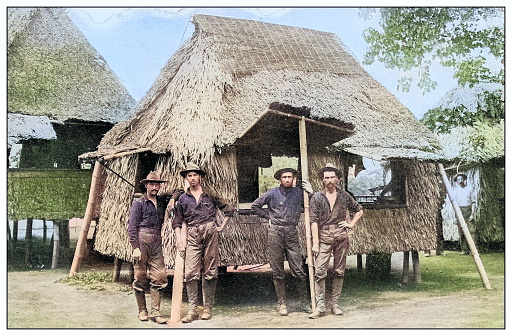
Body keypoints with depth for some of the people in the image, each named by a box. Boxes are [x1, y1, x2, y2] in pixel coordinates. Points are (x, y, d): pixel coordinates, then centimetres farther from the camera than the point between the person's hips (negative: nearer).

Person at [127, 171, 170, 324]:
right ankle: (142, 311, 14)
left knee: (159, 277, -1)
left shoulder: (162, 202, 13)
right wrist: (135, 247, -13)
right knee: (140, 277, 2)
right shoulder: (139, 203, -2)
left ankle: (155, 312, 4)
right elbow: (132, 227, -5)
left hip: (157, 242, 5)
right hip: (142, 240, -5)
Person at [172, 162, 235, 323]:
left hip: (210, 232, -1)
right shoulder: (183, 198, 12)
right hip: (192, 236, 1)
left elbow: (229, 209, 16)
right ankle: (192, 310, -3)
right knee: (191, 273, -8)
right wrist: (179, 239, 1)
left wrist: (222, 226, 9)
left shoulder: (210, 194, 9)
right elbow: (177, 221, 12)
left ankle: (207, 308, 11)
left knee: (210, 272, 2)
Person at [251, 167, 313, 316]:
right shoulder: (272, 193, 3)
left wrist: (311, 193, -2)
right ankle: (281, 303, 13)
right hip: (275, 232, 0)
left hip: (291, 233, 0)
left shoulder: (299, 193, 6)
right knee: (277, 271, 4)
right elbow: (255, 206, 13)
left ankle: (305, 302, 10)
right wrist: (268, 215, 5)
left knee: (299, 270, -3)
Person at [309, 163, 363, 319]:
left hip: (341, 237, 2)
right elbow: (314, 221, -2)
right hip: (324, 237, -2)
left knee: (339, 271, 6)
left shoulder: (344, 196, 8)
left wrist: (351, 224, 9)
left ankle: (335, 304, 16)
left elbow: (359, 210, 23)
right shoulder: (317, 197, 2)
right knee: (320, 272, -9)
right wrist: (315, 243, -9)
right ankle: (320, 306, -3)